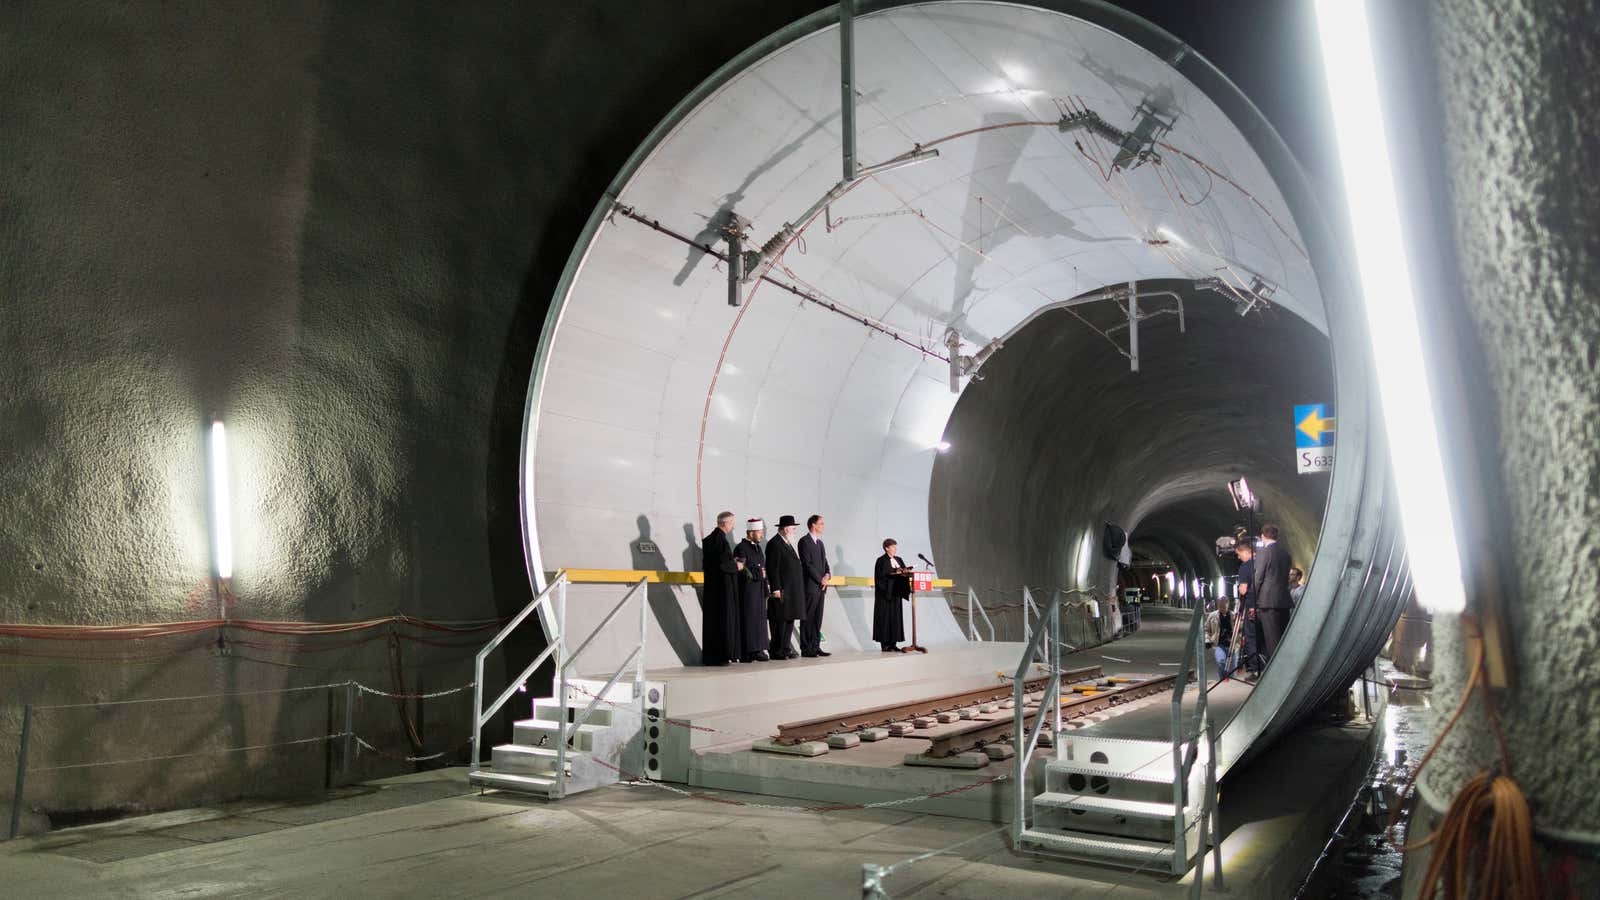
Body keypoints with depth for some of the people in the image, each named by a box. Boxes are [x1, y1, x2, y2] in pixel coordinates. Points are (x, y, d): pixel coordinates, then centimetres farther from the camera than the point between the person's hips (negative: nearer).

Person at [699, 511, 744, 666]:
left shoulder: (708, 539, 11)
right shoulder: (721, 539, -18)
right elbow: (722, 564, -22)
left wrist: (732, 562, 16)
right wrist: (736, 566, -4)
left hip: (711, 587, 9)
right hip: (723, 587, -9)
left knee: (712, 620, 12)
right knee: (723, 619, -2)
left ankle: (709, 656, 17)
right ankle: (719, 656, 1)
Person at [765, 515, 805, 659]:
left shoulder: (788, 543, 18)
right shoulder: (774, 544, -11)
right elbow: (772, 568, -16)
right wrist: (776, 589, -20)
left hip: (792, 591, 9)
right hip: (782, 590, -9)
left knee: (789, 620, 12)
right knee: (780, 621, -5)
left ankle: (786, 649, 18)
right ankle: (777, 651, 0)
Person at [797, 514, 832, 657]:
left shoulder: (820, 543, 19)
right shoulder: (804, 541, -7)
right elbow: (807, 564, -14)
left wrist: (827, 574, 1)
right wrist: (820, 579, -13)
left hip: (820, 586, 8)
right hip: (810, 586, -8)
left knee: (817, 618, 9)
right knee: (807, 618, -4)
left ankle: (815, 647, 12)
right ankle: (806, 649, -1)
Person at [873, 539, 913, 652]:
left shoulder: (898, 560, 15)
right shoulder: (881, 560, -6)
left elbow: (905, 572, 10)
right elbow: (881, 576, -14)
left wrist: (906, 572, -12)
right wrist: (894, 573, -22)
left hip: (896, 593, 7)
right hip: (885, 593, -7)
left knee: (896, 617, 5)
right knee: (886, 617, -5)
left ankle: (893, 644, 8)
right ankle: (885, 644, -2)